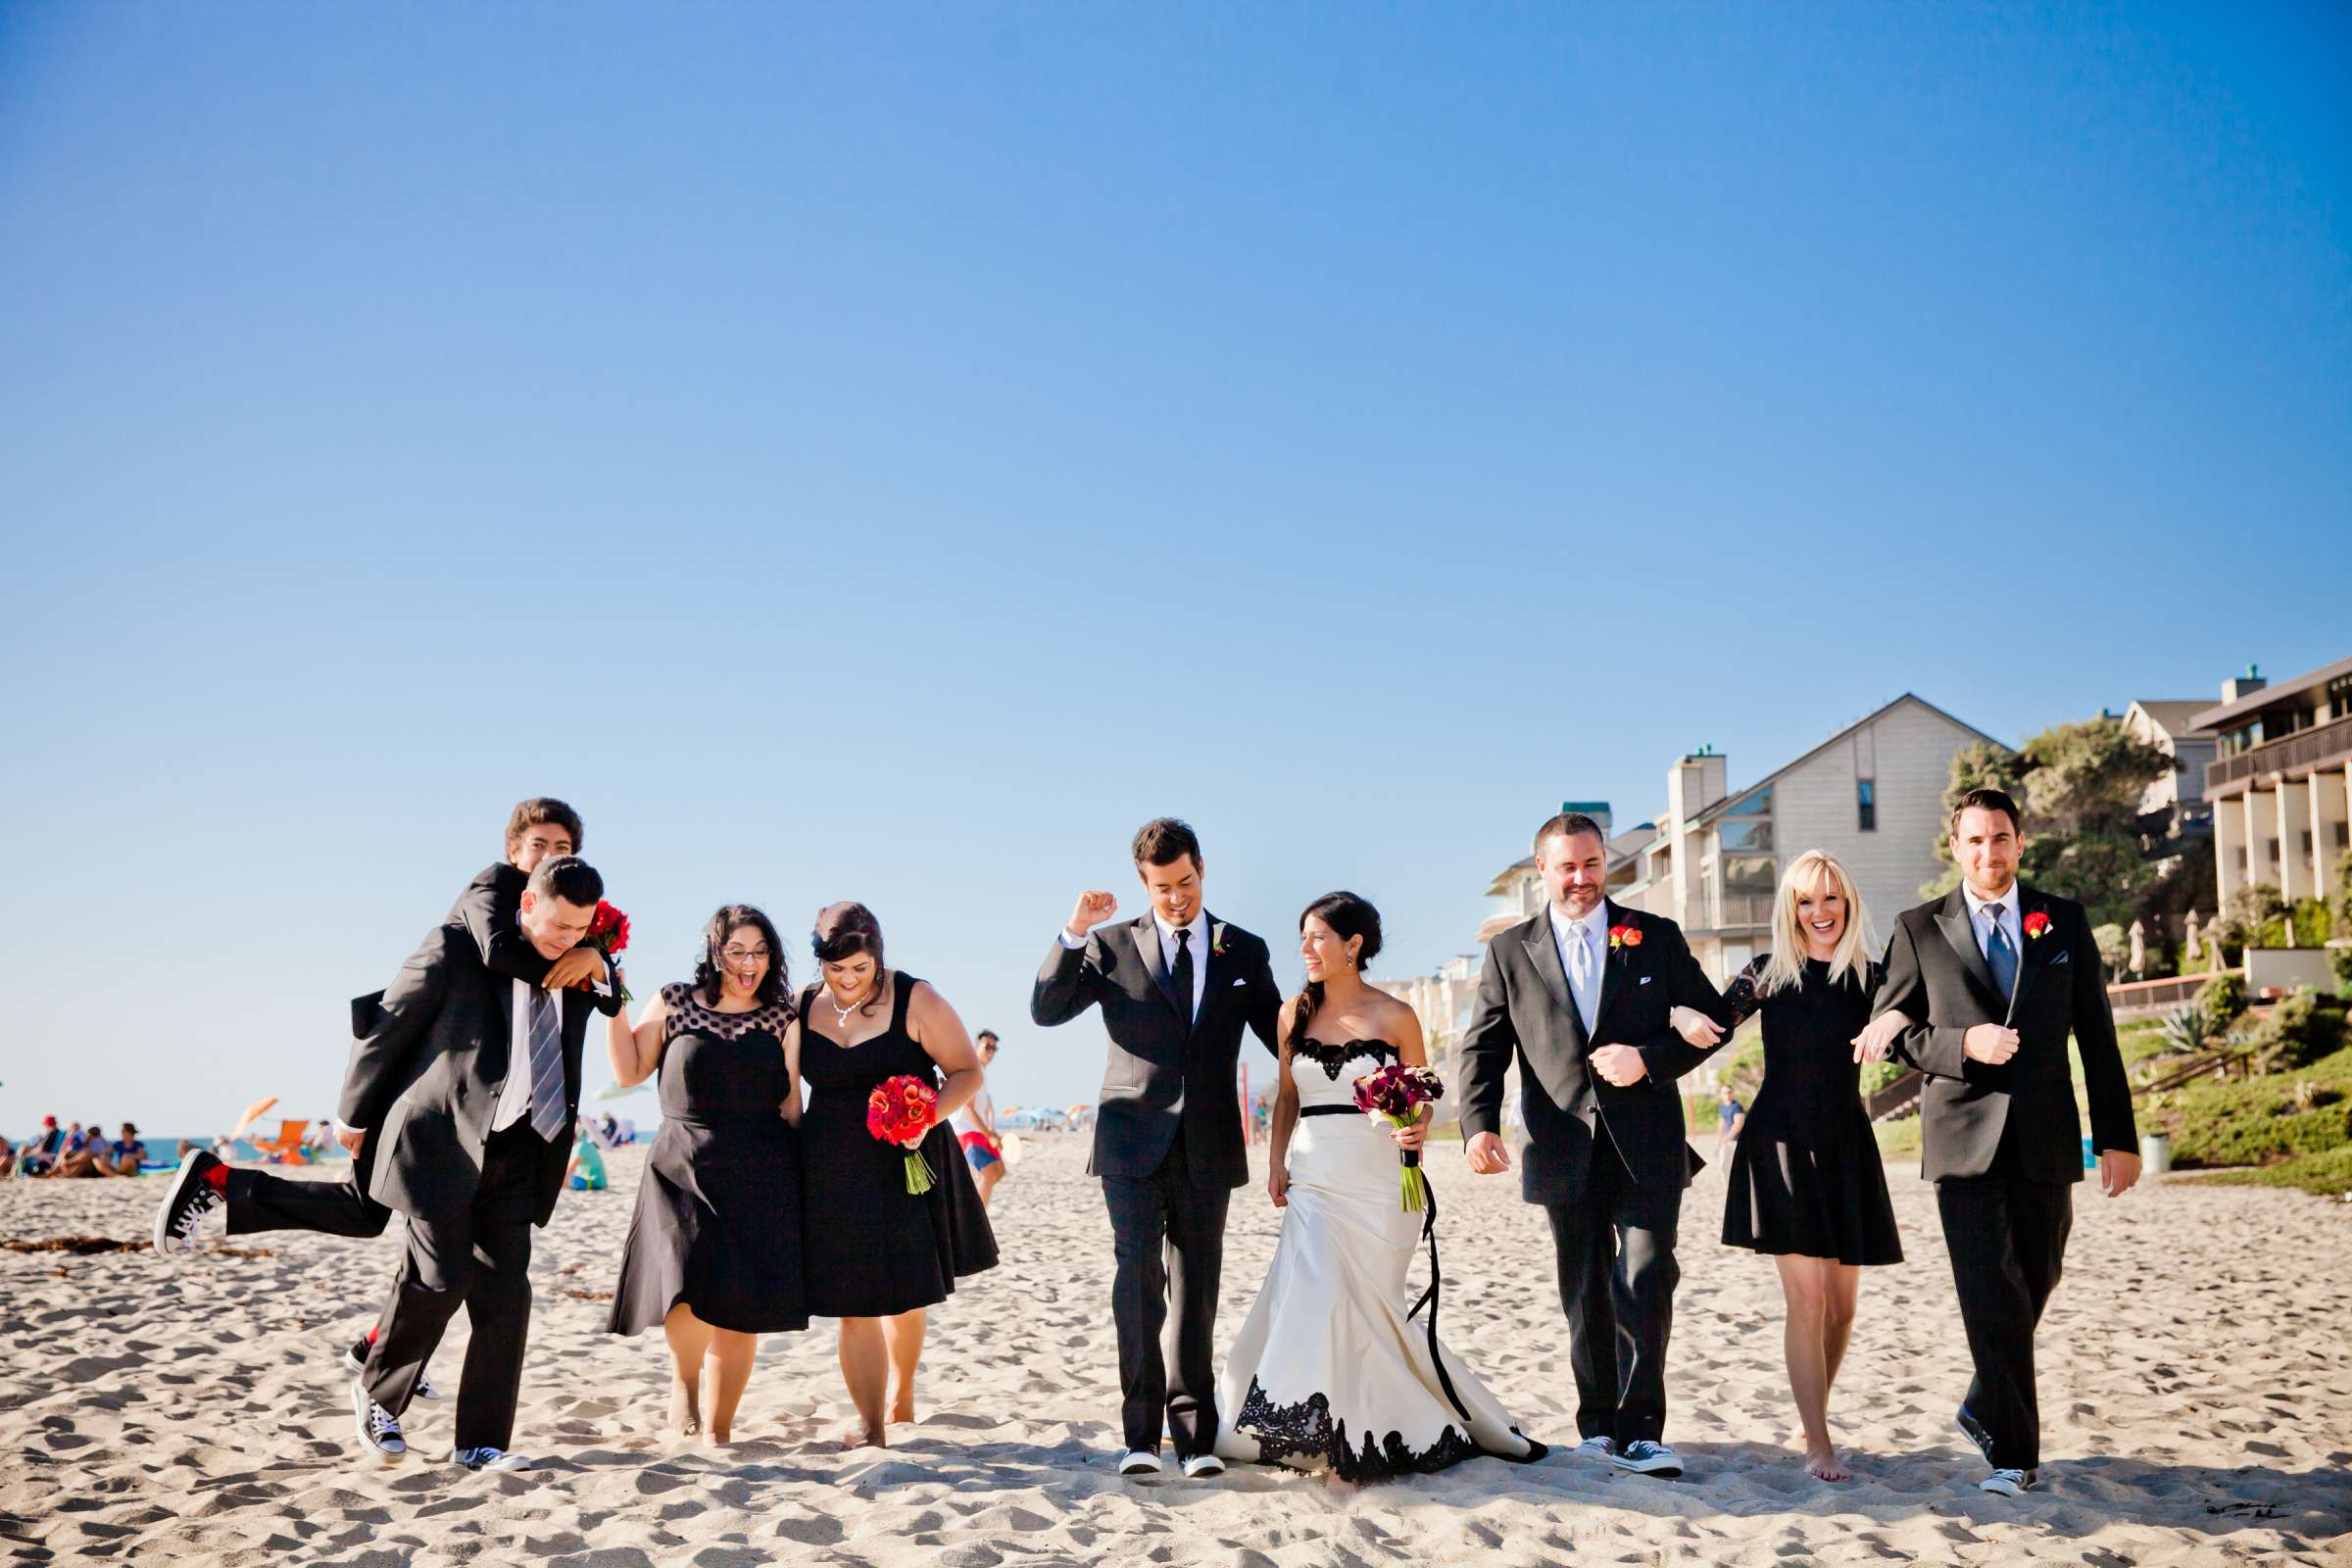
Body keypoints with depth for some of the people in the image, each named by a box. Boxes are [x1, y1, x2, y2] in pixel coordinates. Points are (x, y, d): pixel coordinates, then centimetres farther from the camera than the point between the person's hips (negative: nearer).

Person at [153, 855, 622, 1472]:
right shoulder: (456, 946, -6)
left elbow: (615, 1005, 27)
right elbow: (386, 1028, 0)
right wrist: (355, 1116, 7)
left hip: (513, 1154, 5)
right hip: (443, 1138, -5)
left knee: (505, 1294, 1)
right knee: (439, 1280, -4)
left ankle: (482, 1442, 10)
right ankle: (376, 1393, 25)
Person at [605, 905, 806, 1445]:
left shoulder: (781, 1017, 7)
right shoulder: (674, 1003, 6)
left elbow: (791, 1104, 9)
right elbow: (630, 1071, 8)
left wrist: (796, 1173, 3)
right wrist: (613, 1004, 1)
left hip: (760, 1176, 1)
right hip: (685, 1168, -1)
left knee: (742, 1307, 1)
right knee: (693, 1283, -22)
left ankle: (719, 1431, 16)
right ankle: (683, 1377, 9)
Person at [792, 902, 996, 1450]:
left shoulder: (916, 1001, -6)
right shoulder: (803, 1008, 4)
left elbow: (967, 1072, -3)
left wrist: (928, 1117, -21)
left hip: (906, 1167, -2)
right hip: (832, 1174, 2)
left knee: (904, 1294, 9)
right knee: (853, 1303, -2)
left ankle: (901, 1396, 33)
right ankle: (869, 1426, 7)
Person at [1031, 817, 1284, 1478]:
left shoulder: (1244, 950, 9)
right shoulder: (1113, 944, 5)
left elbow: (1282, 1036, 11)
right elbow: (1046, 1010, -1)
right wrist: (1074, 932, -12)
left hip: (1207, 1146, 2)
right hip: (1133, 1138, -1)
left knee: (1196, 1288, 6)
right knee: (1139, 1275, -11)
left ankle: (1195, 1434, 13)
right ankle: (1140, 1431, -6)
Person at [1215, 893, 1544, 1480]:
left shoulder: (1394, 1016, -4)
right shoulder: (1294, 1013, 7)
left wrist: (1417, 1129, -17)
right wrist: (1276, 1161, 6)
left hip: (1376, 1178, -3)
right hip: (1313, 1177, 3)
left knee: (1367, 1303, 0)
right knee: (1316, 1295, -8)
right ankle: (1330, 1430, 5)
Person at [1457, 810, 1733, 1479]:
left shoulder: (1657, 937, 6)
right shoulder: (1510, 951, 7)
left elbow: (1712, 1018, 5)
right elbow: (1482, 1048, 3)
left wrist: (1649, 1059, -12)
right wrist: (1479, 1124, -13)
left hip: (1647, 1148, -1)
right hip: (1566, 1152, 1)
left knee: (1646, 1285, -8)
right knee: (1585, 1295, 10)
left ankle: (1638, 1432, 2)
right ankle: (1598, 1424, 23)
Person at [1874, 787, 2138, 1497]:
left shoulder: (2064, 920, 7)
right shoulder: (1920, 929, 2)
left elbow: (2096, 1034, 7)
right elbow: (1892, 1031, 4)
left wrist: (2117, 1137, 4)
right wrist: (1963, 1044, -15)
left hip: (2044, 1138, 3)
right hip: (1964, 1137, -2)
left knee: (2033, 1286, 13)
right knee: (1993, 1296, -7)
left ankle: (1985, 1405, 38)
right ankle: (2013, 1453, 3)